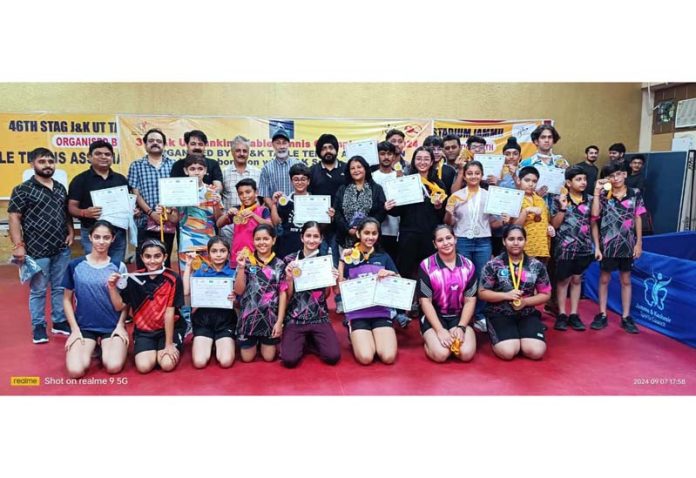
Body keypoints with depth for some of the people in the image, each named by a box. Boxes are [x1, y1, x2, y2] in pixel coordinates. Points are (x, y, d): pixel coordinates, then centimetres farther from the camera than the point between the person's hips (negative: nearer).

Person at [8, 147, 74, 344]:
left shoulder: (60, 188, 12)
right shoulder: (23, 190, -5)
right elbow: (14, 218, -8)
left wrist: (71, 232, 8)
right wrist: (18, 245, -14)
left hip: (62, 248, 5)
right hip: (37, 250, -5)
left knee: (60, 288, 13)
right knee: (38, 290, 5)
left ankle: (59, 321, 26)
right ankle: (38, 326, 18)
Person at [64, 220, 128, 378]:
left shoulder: (118, 267, 0)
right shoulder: (75, 266, 0)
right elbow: (67, 299, 7)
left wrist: (120, 325, -7)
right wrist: (74, 329, -2)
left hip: (112, 327, 0)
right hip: (84, 327, 1)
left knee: (113, 366, -24)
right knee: (75, 370, -21)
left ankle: (104, 348, 10)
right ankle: (92, 348, 11)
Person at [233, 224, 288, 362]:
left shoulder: (279, 265, -3)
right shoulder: (246, 262, -4)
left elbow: (283, 294, -2)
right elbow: (238, 291, -7)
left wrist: (280, 321, -7)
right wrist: (241, 267, -19)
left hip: (271, 317, 0)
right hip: (249, 316, 0)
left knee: (268, 357, 7)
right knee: (247, 358, 8)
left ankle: (264, 341, 37)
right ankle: (255, 341, 38)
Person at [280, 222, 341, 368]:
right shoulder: (290, 260, -3)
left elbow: (325, 295, 10)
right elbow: (287, 296, -2)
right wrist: (289, 278, -19)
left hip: (319, 318, 2)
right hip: (295, 318, -2)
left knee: (333, 357, -17)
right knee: (289, 359, -21)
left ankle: (312, 340, 15)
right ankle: (301, 341, 14)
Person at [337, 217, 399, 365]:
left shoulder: (384, 257, 9)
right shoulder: (349, 257, 5)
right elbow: (339, 289, -1)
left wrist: (391, 274, -11)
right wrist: (342, 262, -7)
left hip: (381, 312, 1)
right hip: (357, 313, -1)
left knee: (388, 357, -18)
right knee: (365, 358, -20)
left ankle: (375, 337, 14)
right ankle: (356, 337, 13)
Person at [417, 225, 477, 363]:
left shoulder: (468, 265, 1)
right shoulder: (426, 265, -9)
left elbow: (470, 300, 2)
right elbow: (425, 301, -9)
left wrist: (461, 327, -11)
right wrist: (440, 330, -17)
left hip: (459, 317, 2)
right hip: (433, 317, -2)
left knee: (467, 353, -22)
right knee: (441, 354, -25)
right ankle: (429, 338, 9)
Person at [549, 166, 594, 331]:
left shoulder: (590, 199, 5)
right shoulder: (559, 199, -5)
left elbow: (594, 218, -4)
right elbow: (555, 224, -8)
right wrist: (563, 208, -18)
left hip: (584, 247, 3)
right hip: (565, 247, -3)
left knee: (576, 279, 12)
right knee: (563, 280, 7)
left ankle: (574, 314, 19)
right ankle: (562, 314, 15)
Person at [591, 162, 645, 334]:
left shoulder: (635, 194, 2)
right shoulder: (603, 195, -1)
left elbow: (638, 219, 5)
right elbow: (595, 215, -17)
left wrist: (639, 243, 1)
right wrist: (597, 192, -16)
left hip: (627, 244, 1)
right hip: (607, 244, -1)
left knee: (626, 280, 10)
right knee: (604, 278, 7)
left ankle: (626, 317, 17)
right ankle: (602, 315, 17)